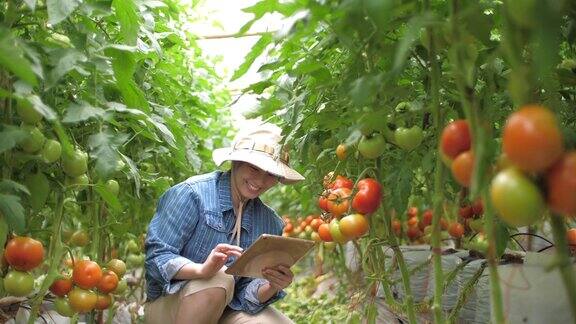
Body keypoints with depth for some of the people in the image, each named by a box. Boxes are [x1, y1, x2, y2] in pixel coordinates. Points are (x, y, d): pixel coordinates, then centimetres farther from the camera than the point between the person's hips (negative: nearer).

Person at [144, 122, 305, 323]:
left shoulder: (270, 224, 2)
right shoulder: (192, 193, -13)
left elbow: (247, 293, -2)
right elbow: (156, 257, -19)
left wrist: (272, 287, -24)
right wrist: (202, 269, -36)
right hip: (168, 305, -3)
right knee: (219, 280, -32)